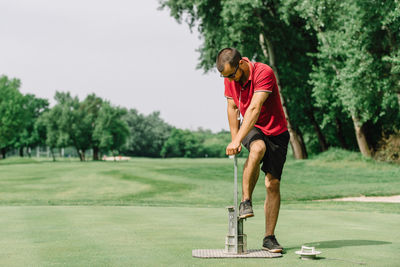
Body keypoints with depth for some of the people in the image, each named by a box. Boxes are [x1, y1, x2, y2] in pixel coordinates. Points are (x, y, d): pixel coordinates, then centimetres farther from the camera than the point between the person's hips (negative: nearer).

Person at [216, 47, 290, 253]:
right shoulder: (229, 78, -4)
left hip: (275, 131, -3)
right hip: (251, 129, 3)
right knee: (258, 148, -35)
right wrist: (234, 138, 1)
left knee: (273, 184, -6)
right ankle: (245, 201, -26)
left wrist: (237, 140, -37)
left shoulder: (264, 73, -25)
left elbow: (254, 109, -33)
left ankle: (269, 237, 3)